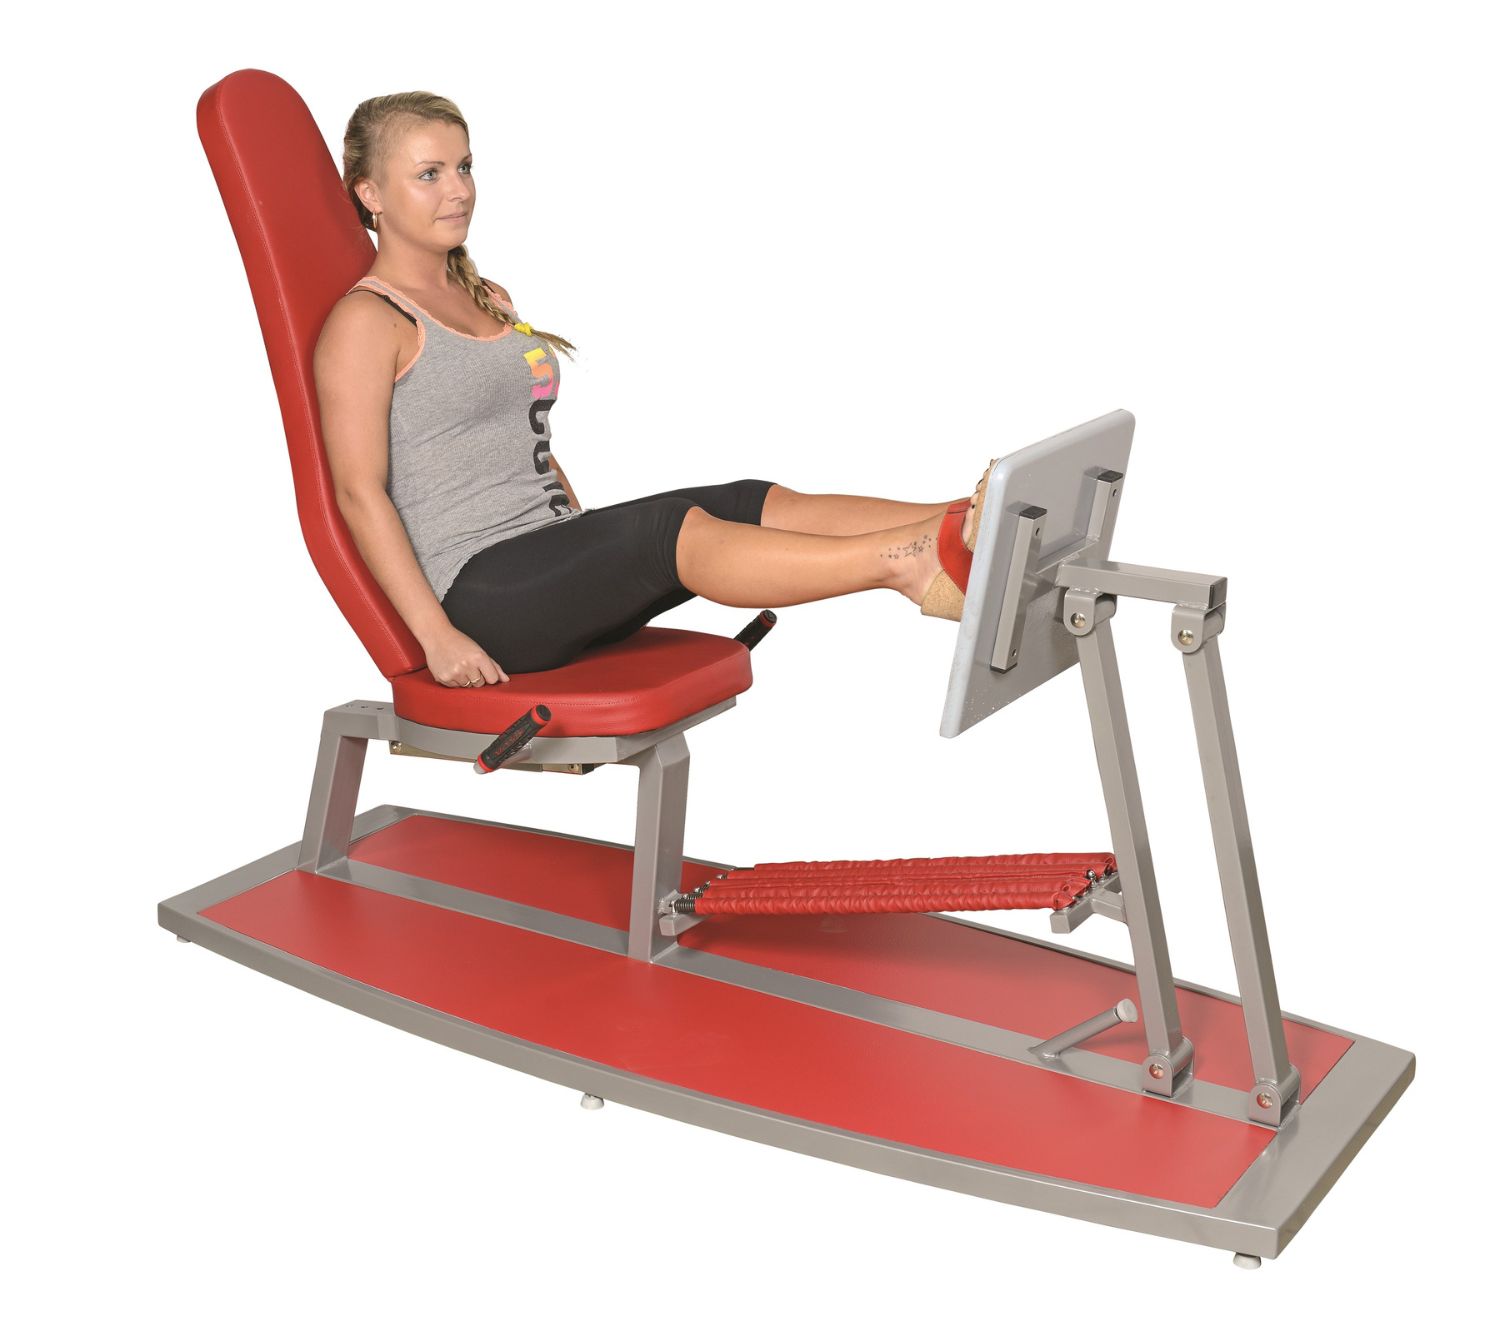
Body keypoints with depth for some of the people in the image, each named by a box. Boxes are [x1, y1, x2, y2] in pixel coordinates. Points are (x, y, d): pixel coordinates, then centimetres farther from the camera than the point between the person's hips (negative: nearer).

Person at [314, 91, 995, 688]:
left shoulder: (489, 300, 21)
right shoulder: (366, 322, -5)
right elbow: (360, 492, -13)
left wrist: (604, 570, 17)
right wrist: (436, 636, -20)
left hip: (553, 570, 8)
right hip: (477, 591, -8)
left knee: (756, 505, -13)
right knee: (671, 529, -30)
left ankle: (958, 528, -30)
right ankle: (910, 561, -42)